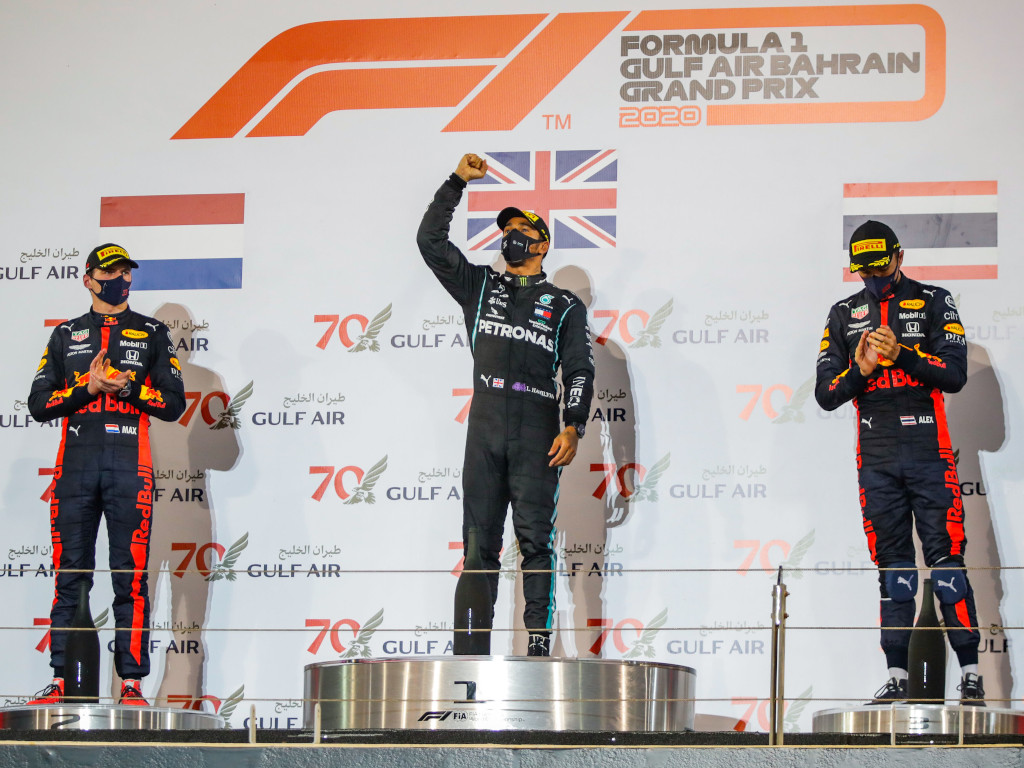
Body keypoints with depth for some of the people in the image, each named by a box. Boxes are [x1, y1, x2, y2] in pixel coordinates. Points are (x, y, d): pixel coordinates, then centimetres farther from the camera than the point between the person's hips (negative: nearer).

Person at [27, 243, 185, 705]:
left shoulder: (152, 335, 13)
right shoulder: (66, 335, 17)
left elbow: (173, 404, 6)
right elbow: (39, 404, 9)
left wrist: (126, 387, -9)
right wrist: (88, 388, -6)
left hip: (129, 464, -1)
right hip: (75, 464, 1)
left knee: (131, 577, -5)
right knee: (70, 576, -1)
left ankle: (131, 683, -6)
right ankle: (60, 680, 0)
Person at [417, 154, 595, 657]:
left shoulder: (564, 306, 14)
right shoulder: (480, 287, 21)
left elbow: (579, 371, 6)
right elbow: (430, 240, 14)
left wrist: (573, 428, -9)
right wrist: (457, 182, 8)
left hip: (537, 428, -3)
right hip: (485, 422, 3)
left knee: (535, 537, -8)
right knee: (479, 537, -1)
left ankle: (539, 639, -10)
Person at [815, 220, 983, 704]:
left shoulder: (934, 303, 4)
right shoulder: (844, 315, 13)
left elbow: (955, 375, -6)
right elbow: (825, 395, 8)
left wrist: (902, 355, -18)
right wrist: (860, 370, -10)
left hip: (929, 452, -3)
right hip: (876, 458, 3)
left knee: (945, 556, -8)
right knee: (892, 564, 3)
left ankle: (970, 672, -7)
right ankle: (897, 675, 3)